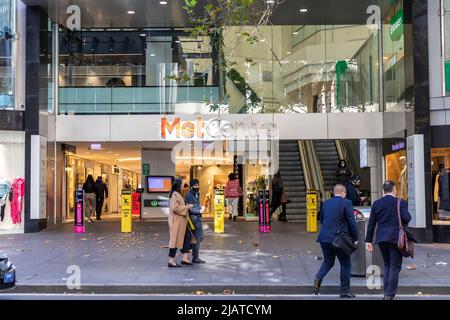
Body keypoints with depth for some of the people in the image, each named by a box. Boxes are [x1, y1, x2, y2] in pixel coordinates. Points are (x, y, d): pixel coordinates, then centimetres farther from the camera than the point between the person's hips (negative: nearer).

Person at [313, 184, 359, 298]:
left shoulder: (326, 203, 9)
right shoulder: (346, 203, -8)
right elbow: (352, 222, -11)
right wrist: (355, 238, -2)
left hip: (324, 238, 5)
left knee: (327, 262, 20)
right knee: (346, 264, 10)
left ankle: (318, 278, -5)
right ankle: (344, 291, 13)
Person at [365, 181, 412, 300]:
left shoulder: (376, 203, 5)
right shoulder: (400, 202, -6)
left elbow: (371, 223, 5)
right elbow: (406, 218, -17)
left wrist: (369, 240, 9)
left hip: (381, 239, 4)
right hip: (396, 238, -4)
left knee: (387, 265, 18)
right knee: (395, 266, 3)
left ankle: (386, 293, 17)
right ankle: (390, 294, -1)